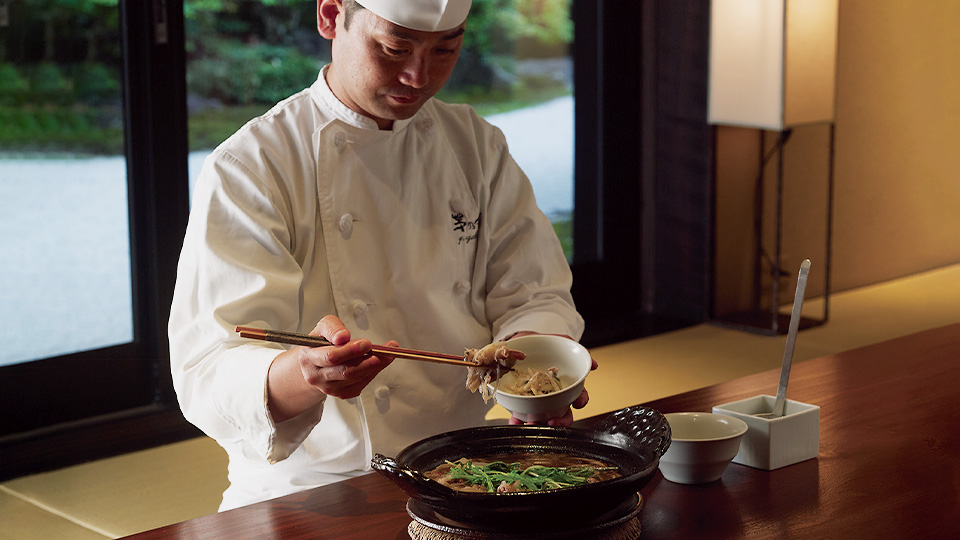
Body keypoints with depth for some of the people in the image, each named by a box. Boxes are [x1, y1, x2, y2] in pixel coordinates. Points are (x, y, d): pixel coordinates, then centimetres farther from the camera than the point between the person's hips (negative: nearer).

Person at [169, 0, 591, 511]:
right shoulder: (247, 167, -8)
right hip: (310, 492, -4)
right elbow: (209, 375, -17)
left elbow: (534, 296, 9)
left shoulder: (480, 147, 10)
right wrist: (306, 374, -39)